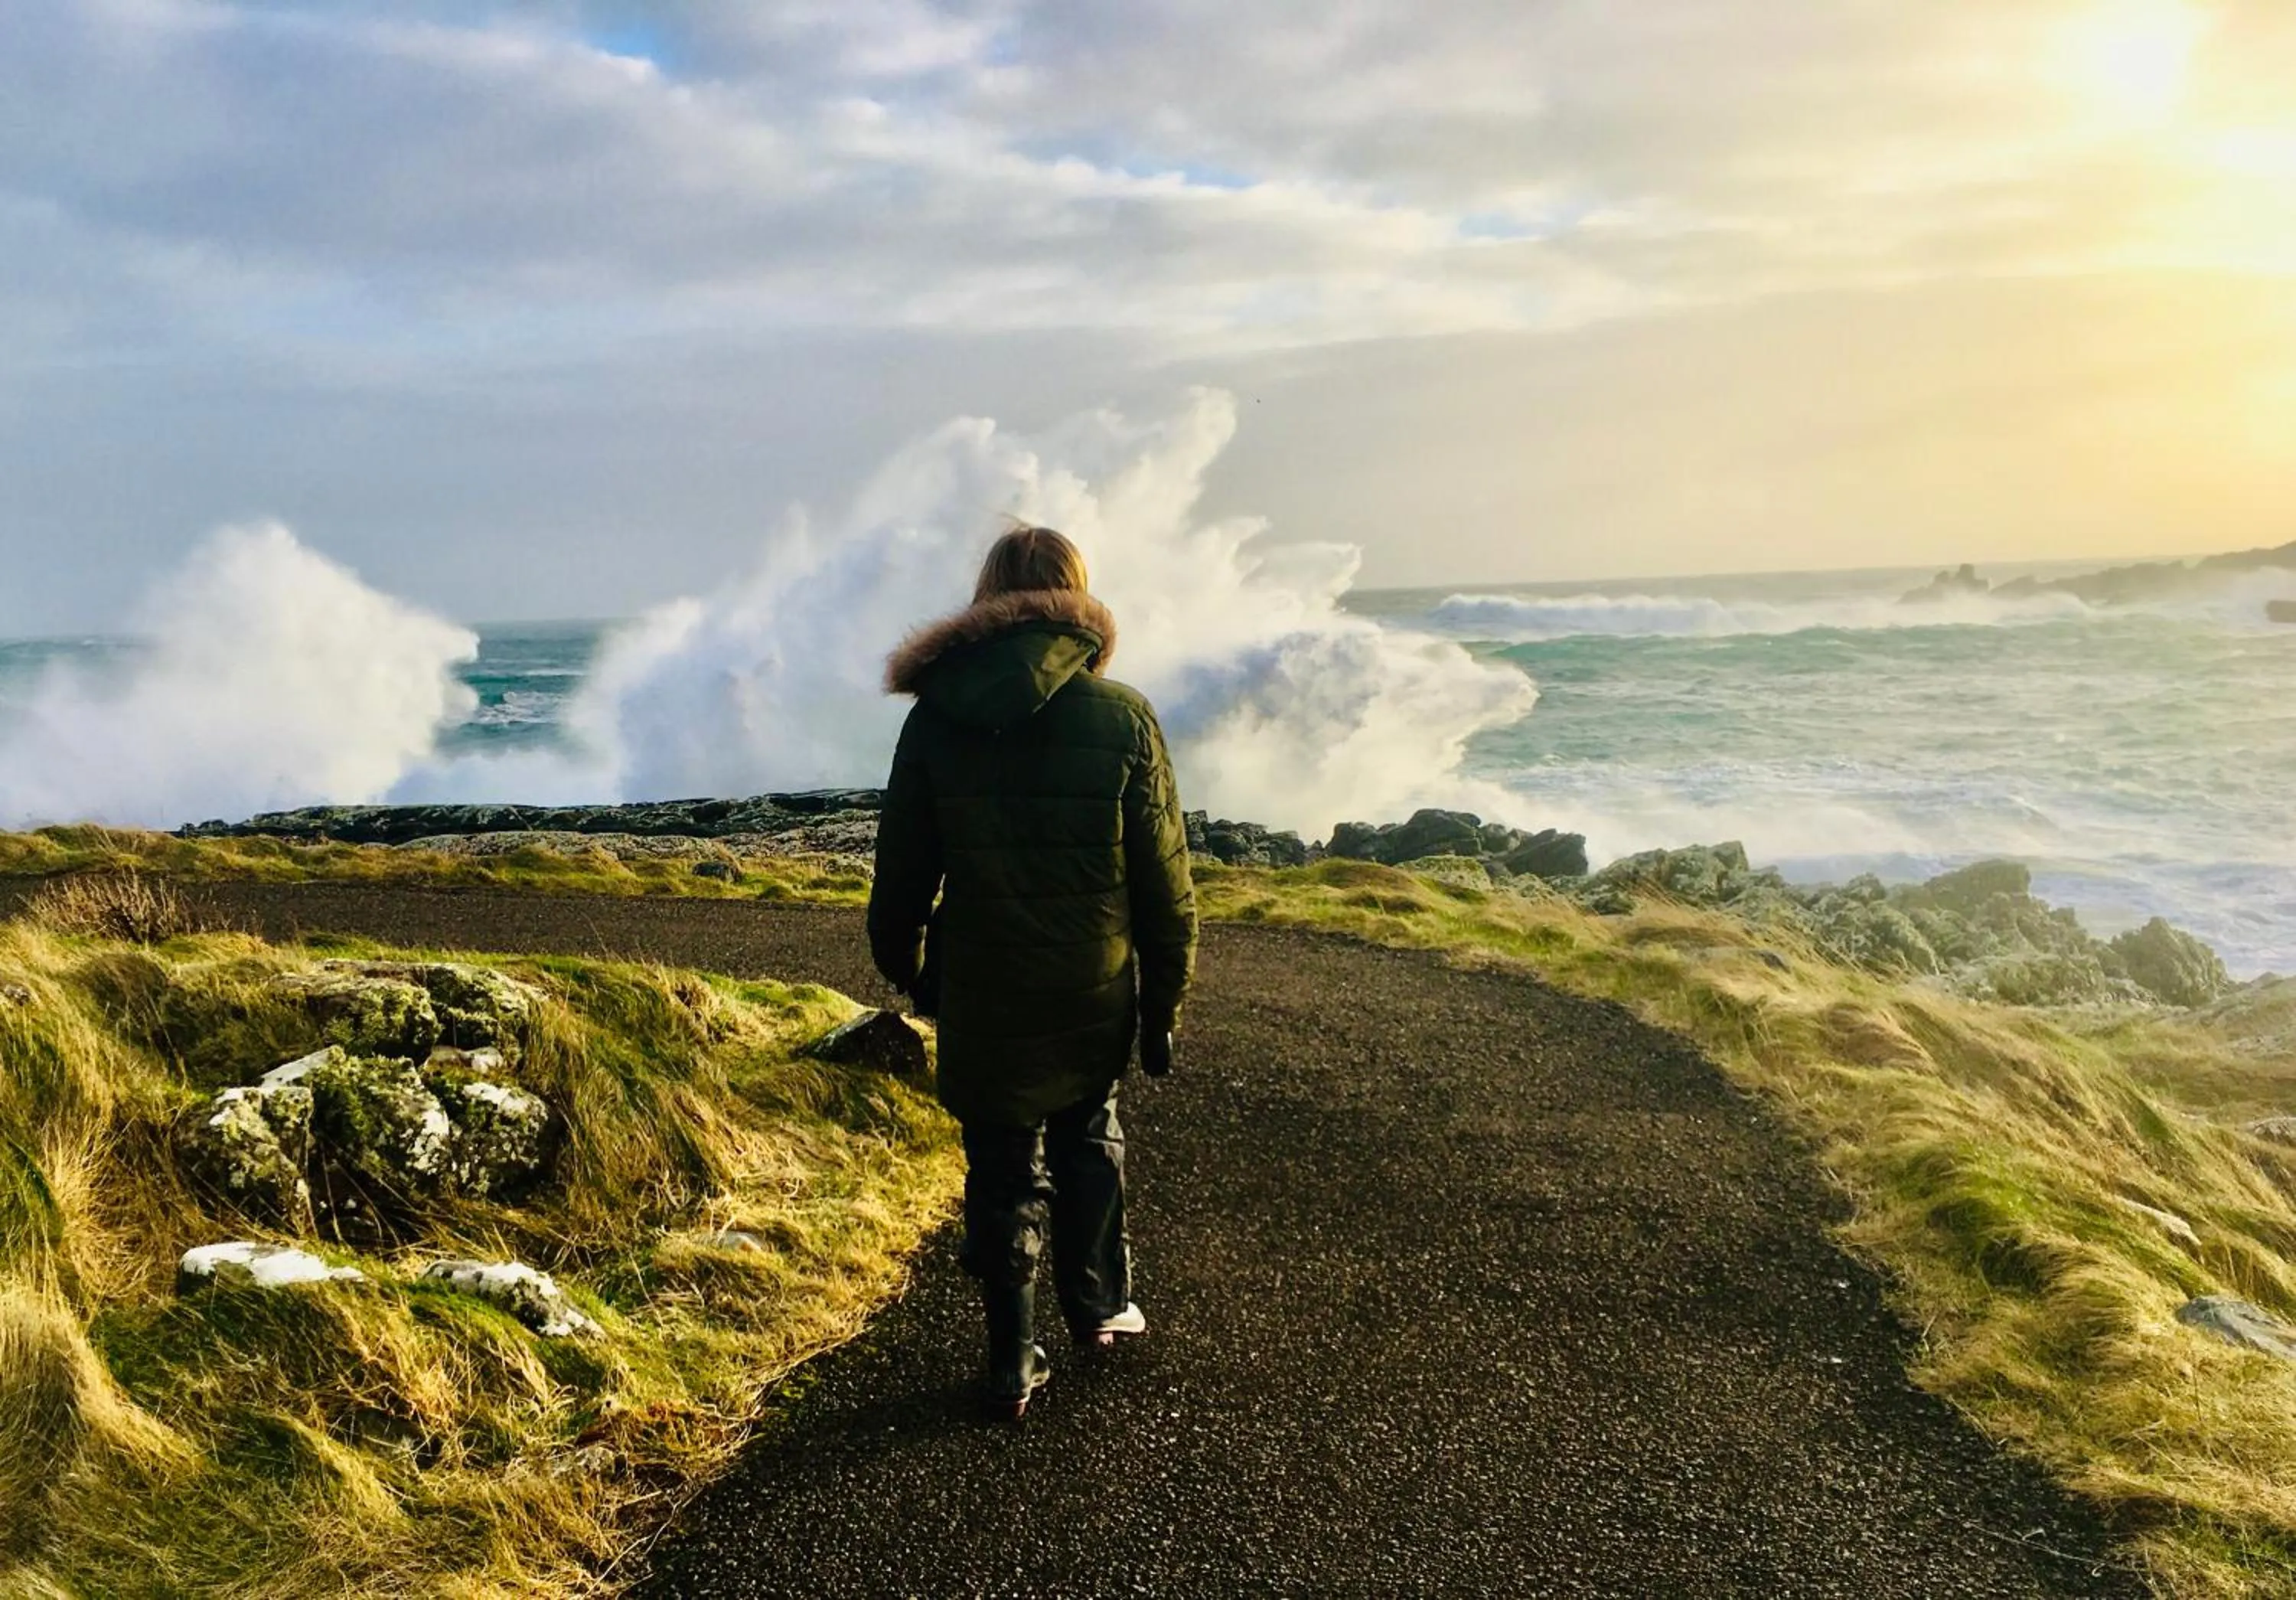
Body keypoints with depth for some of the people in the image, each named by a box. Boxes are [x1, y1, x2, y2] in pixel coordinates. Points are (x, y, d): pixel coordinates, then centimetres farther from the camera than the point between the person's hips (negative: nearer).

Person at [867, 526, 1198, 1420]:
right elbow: (1164, 879, -7)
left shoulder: (935, 719, -6)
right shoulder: (1122, 717, -9)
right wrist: (1165, 1003, 3)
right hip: (1095, 994, 0)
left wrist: (904, 969, 18)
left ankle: (1013, 1364, 18)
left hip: (980, 1000, 0)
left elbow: (901, 875, 2)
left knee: (1004, 1174, 12)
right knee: (1087, 1137, 25)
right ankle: (1098, 1305, 35)